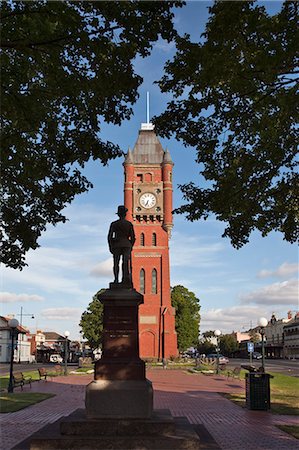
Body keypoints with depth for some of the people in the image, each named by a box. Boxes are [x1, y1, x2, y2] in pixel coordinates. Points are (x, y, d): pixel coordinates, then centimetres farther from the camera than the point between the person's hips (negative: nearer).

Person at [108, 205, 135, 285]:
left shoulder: (113, 224, -1)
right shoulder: (129, 224, 1)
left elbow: (109, 237, -1)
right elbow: (133, 237, 2)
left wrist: (110, 247, 7)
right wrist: (131, 246, 13)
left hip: (116, 245, 0)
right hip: (126, 245, 0)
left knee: (116, 263, 6)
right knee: (126, 263, 0)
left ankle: (116, 280, 0)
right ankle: (125, 279, -8)